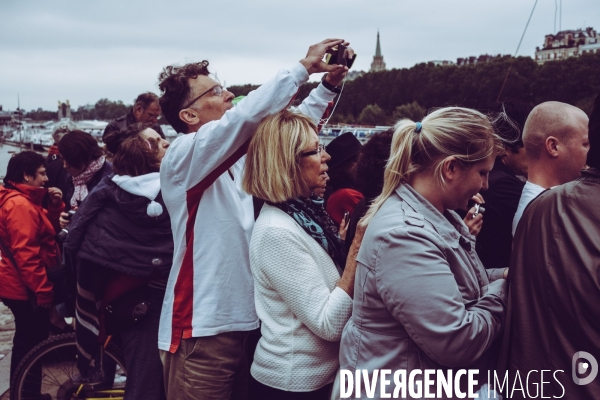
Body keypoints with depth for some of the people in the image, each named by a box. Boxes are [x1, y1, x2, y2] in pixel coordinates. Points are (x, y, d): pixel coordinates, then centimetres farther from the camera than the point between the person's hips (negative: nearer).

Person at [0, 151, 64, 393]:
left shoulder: (23, 201, 13)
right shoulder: (20, 205, -20)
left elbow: (47, 230, 15)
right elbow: (25, 253, -25)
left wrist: (56, 205, 0)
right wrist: (43, 289, -23)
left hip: (22, 285, 11)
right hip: (25, 287, -11)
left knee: (27, 342, 20)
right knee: (32, 343, -2)